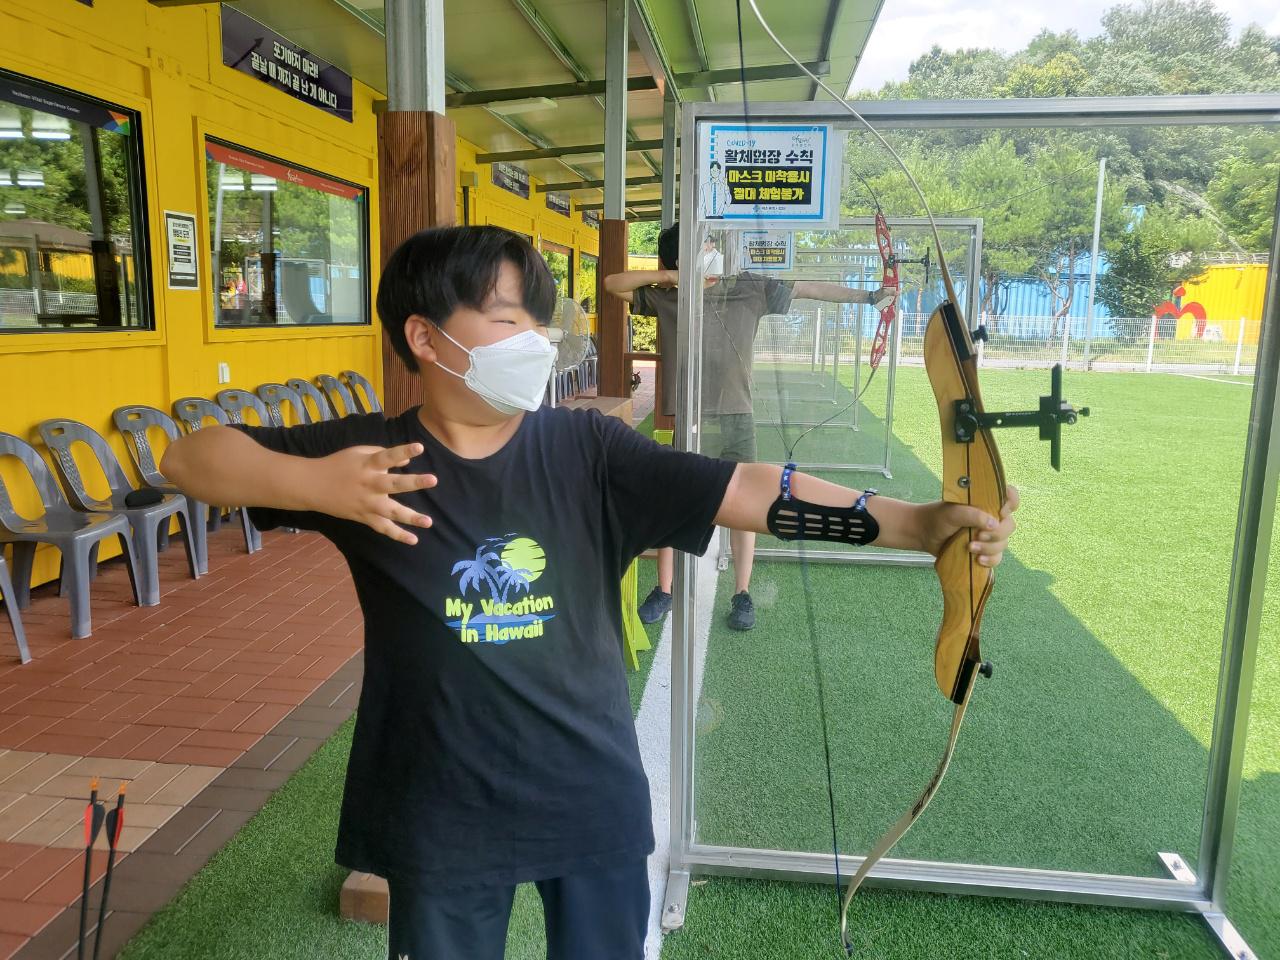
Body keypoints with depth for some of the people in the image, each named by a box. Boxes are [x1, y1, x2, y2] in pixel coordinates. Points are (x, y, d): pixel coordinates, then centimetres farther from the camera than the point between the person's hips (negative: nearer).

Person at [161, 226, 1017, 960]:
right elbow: (191, 458, -9)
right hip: (442, 813, 0)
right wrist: (315, 482, -29)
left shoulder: (588, 452, -10)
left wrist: (919, 522, -26)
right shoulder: (371, 454, -10)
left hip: (594, 799, 1)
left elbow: (748, 491, -17)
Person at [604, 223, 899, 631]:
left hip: (735, 417, 0)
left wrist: (867, 296, 5)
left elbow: (807, 289, 5)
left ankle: (742, 594, 18)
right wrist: (667, 276, -11)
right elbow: (613, 284, 0)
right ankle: (664, 591, 21)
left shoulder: (749, 289, 2)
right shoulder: (664, 297, 2)